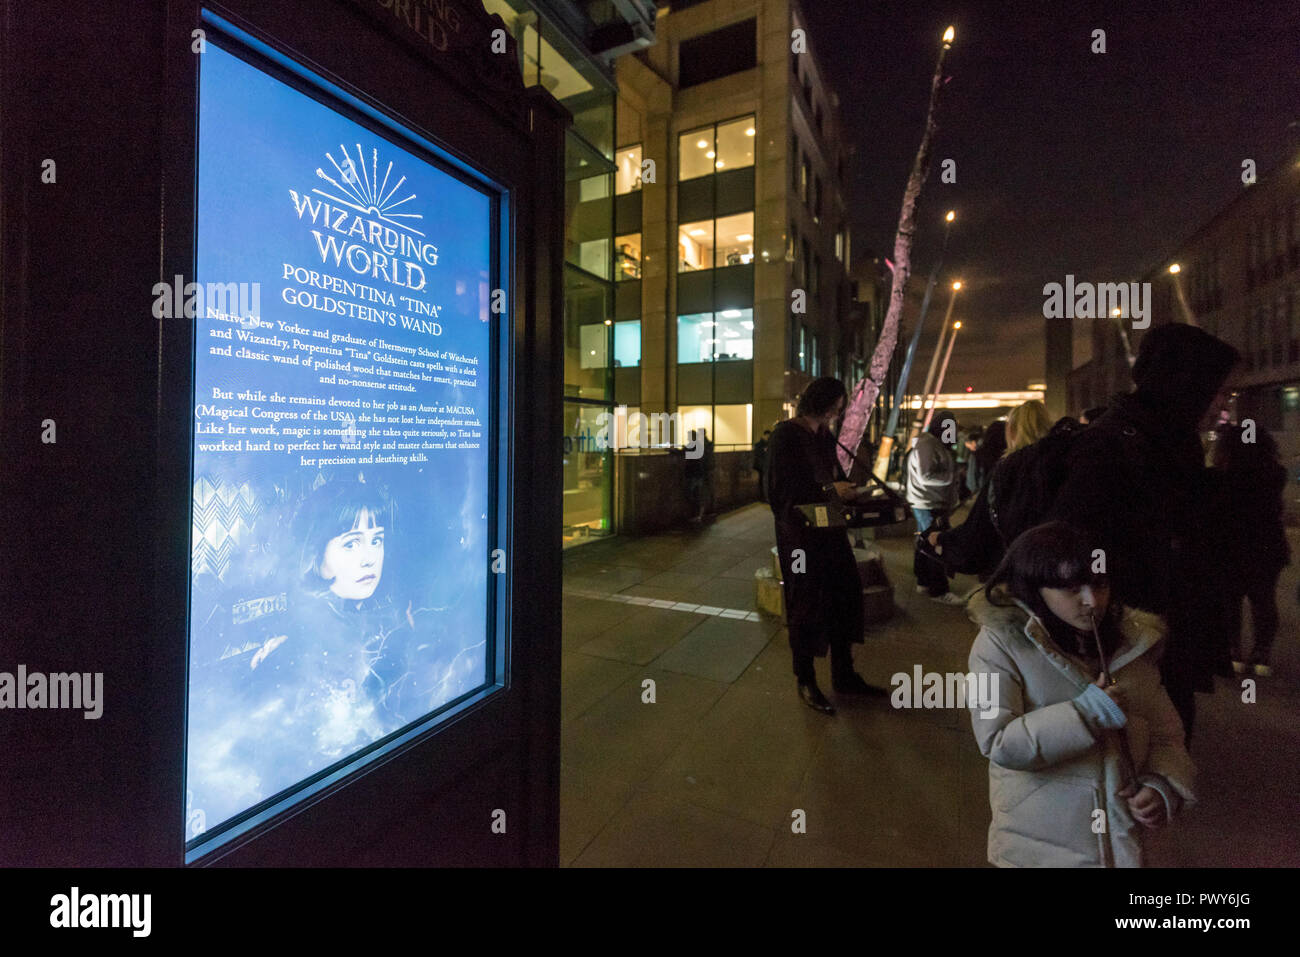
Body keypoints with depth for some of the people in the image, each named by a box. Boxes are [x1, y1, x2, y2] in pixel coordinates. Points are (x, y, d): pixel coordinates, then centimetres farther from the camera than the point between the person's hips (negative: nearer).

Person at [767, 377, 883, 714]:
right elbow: (783, 487, -19)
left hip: (828, 527, 8)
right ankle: (805, 681, 20)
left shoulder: (825, 436, 14)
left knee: (846, 594, 12)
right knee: (806, 602, 2)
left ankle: (843, 674, 28)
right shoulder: (786, 433, -11)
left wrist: (848, 490, 0)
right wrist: (830, 490, -18)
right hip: (799, 531, -8)